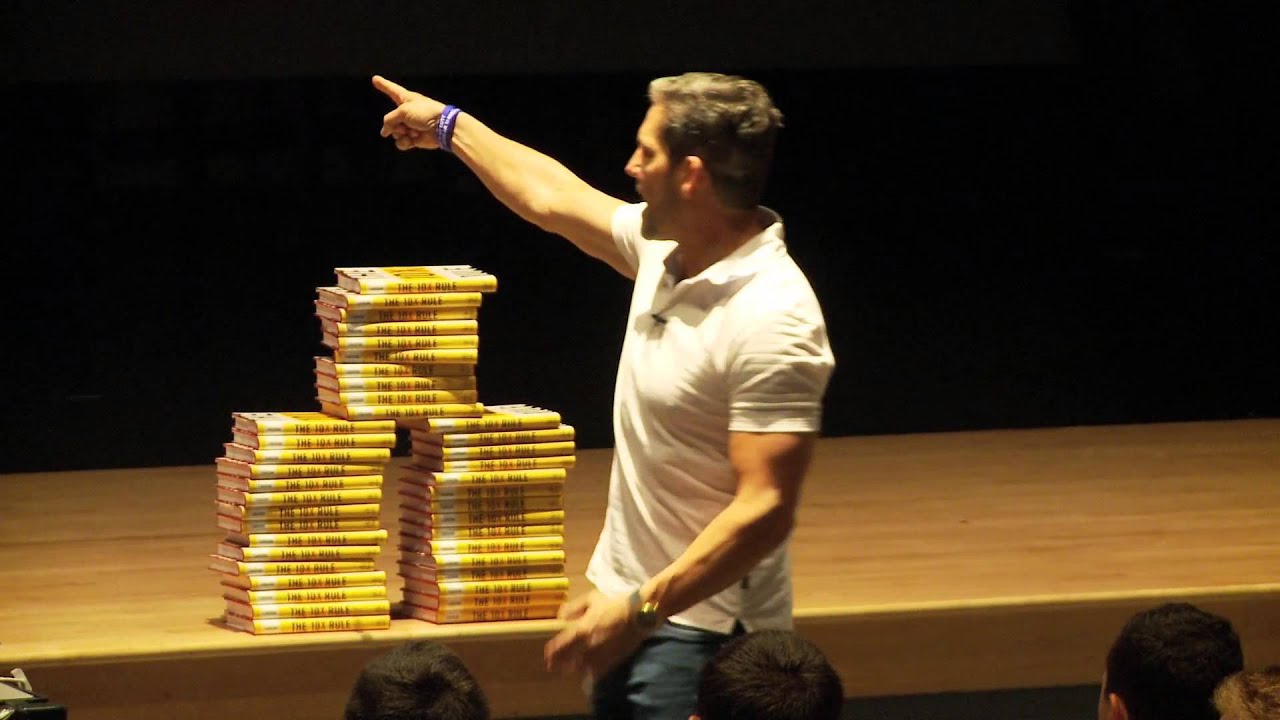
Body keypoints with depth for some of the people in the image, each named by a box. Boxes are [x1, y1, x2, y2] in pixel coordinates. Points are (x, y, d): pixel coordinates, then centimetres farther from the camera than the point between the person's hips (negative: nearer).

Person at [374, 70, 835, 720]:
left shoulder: (772, 320, -24)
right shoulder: (664, 248, 2)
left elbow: (765, 509, -27)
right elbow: (554, 199, 22)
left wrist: (639, 610, -27)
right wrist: (450, 126, 34)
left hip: (700, 631, -9)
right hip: (629, 602, 9)